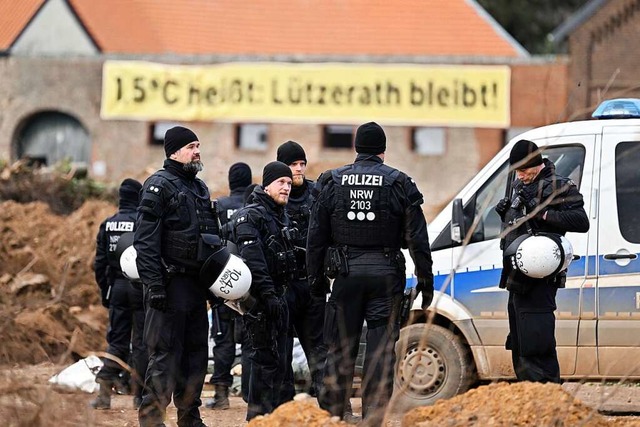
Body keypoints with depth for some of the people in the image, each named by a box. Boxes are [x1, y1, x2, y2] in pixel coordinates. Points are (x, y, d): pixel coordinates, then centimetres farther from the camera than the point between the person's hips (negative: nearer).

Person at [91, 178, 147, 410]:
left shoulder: (107, 225, 5)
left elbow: (100, 263, 7)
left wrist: (105, 292, 15)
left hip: (116, 287, 4)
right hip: (140, 286, -4)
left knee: (116, 341, 9)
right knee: (141, 341, 3)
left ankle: (105, 390, -4)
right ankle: (139, 394, 4)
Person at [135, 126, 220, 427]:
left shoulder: (199, 188, 18)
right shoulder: (159, 186, -8)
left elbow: (212, 238, 26)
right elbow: (146, 241, -15)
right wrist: (153, 284, -22)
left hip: (196, 283, 8)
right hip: (171, 281, -8)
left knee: (196, 352, 11)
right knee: (166, 355, -9)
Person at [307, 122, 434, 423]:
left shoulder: (332, 182, 5)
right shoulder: (399, 184, 0)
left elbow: (316, 237, 6)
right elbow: (417, 238, 0)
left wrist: (316, 278, 13)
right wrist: (425, 280, 5)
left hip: (346, 273, 1)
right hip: (385, 274, -1)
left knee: (340, 347, 8)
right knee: (381, 349, 1)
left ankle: (330, 413, 10)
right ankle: (375, 415, -1)